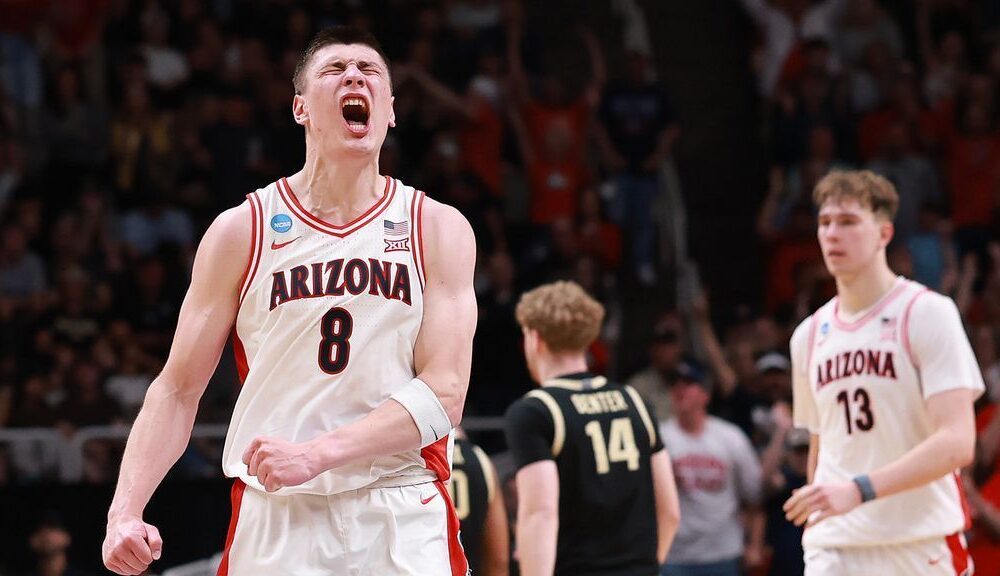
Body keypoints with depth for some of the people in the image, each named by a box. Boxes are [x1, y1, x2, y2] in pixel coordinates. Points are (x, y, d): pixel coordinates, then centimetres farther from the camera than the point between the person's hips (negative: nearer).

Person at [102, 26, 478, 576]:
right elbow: (178, 390, 5)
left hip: (405, 527, 0)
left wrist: (316, 455, -19)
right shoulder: (241, 231, 4)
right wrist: (124, 512, -9)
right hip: (274, 522, 0)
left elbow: (442, 394, -6)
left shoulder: (440, 230, 3)